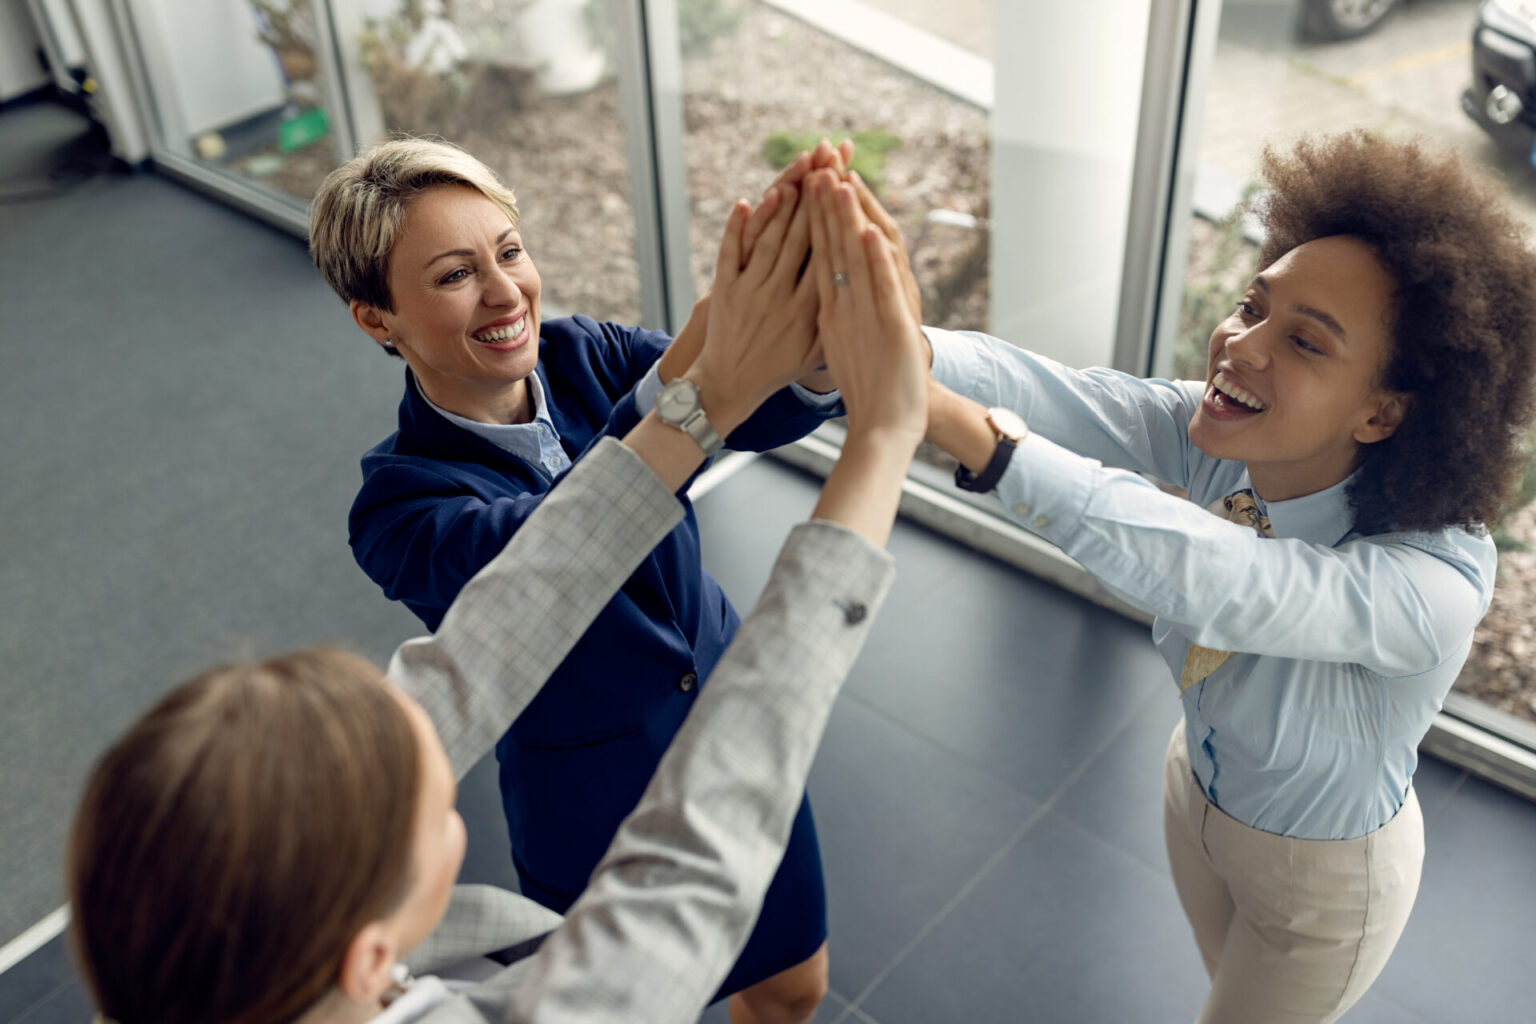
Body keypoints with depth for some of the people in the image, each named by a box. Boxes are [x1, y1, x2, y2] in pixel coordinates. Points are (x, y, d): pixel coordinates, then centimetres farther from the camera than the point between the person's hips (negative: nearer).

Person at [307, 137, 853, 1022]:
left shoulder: (581, 356, -13)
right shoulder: (397, 508, -26)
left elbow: (767, 417, -28)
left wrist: (815, 341, -52)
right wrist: (702, 362, -62)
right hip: (602, 814, -4)